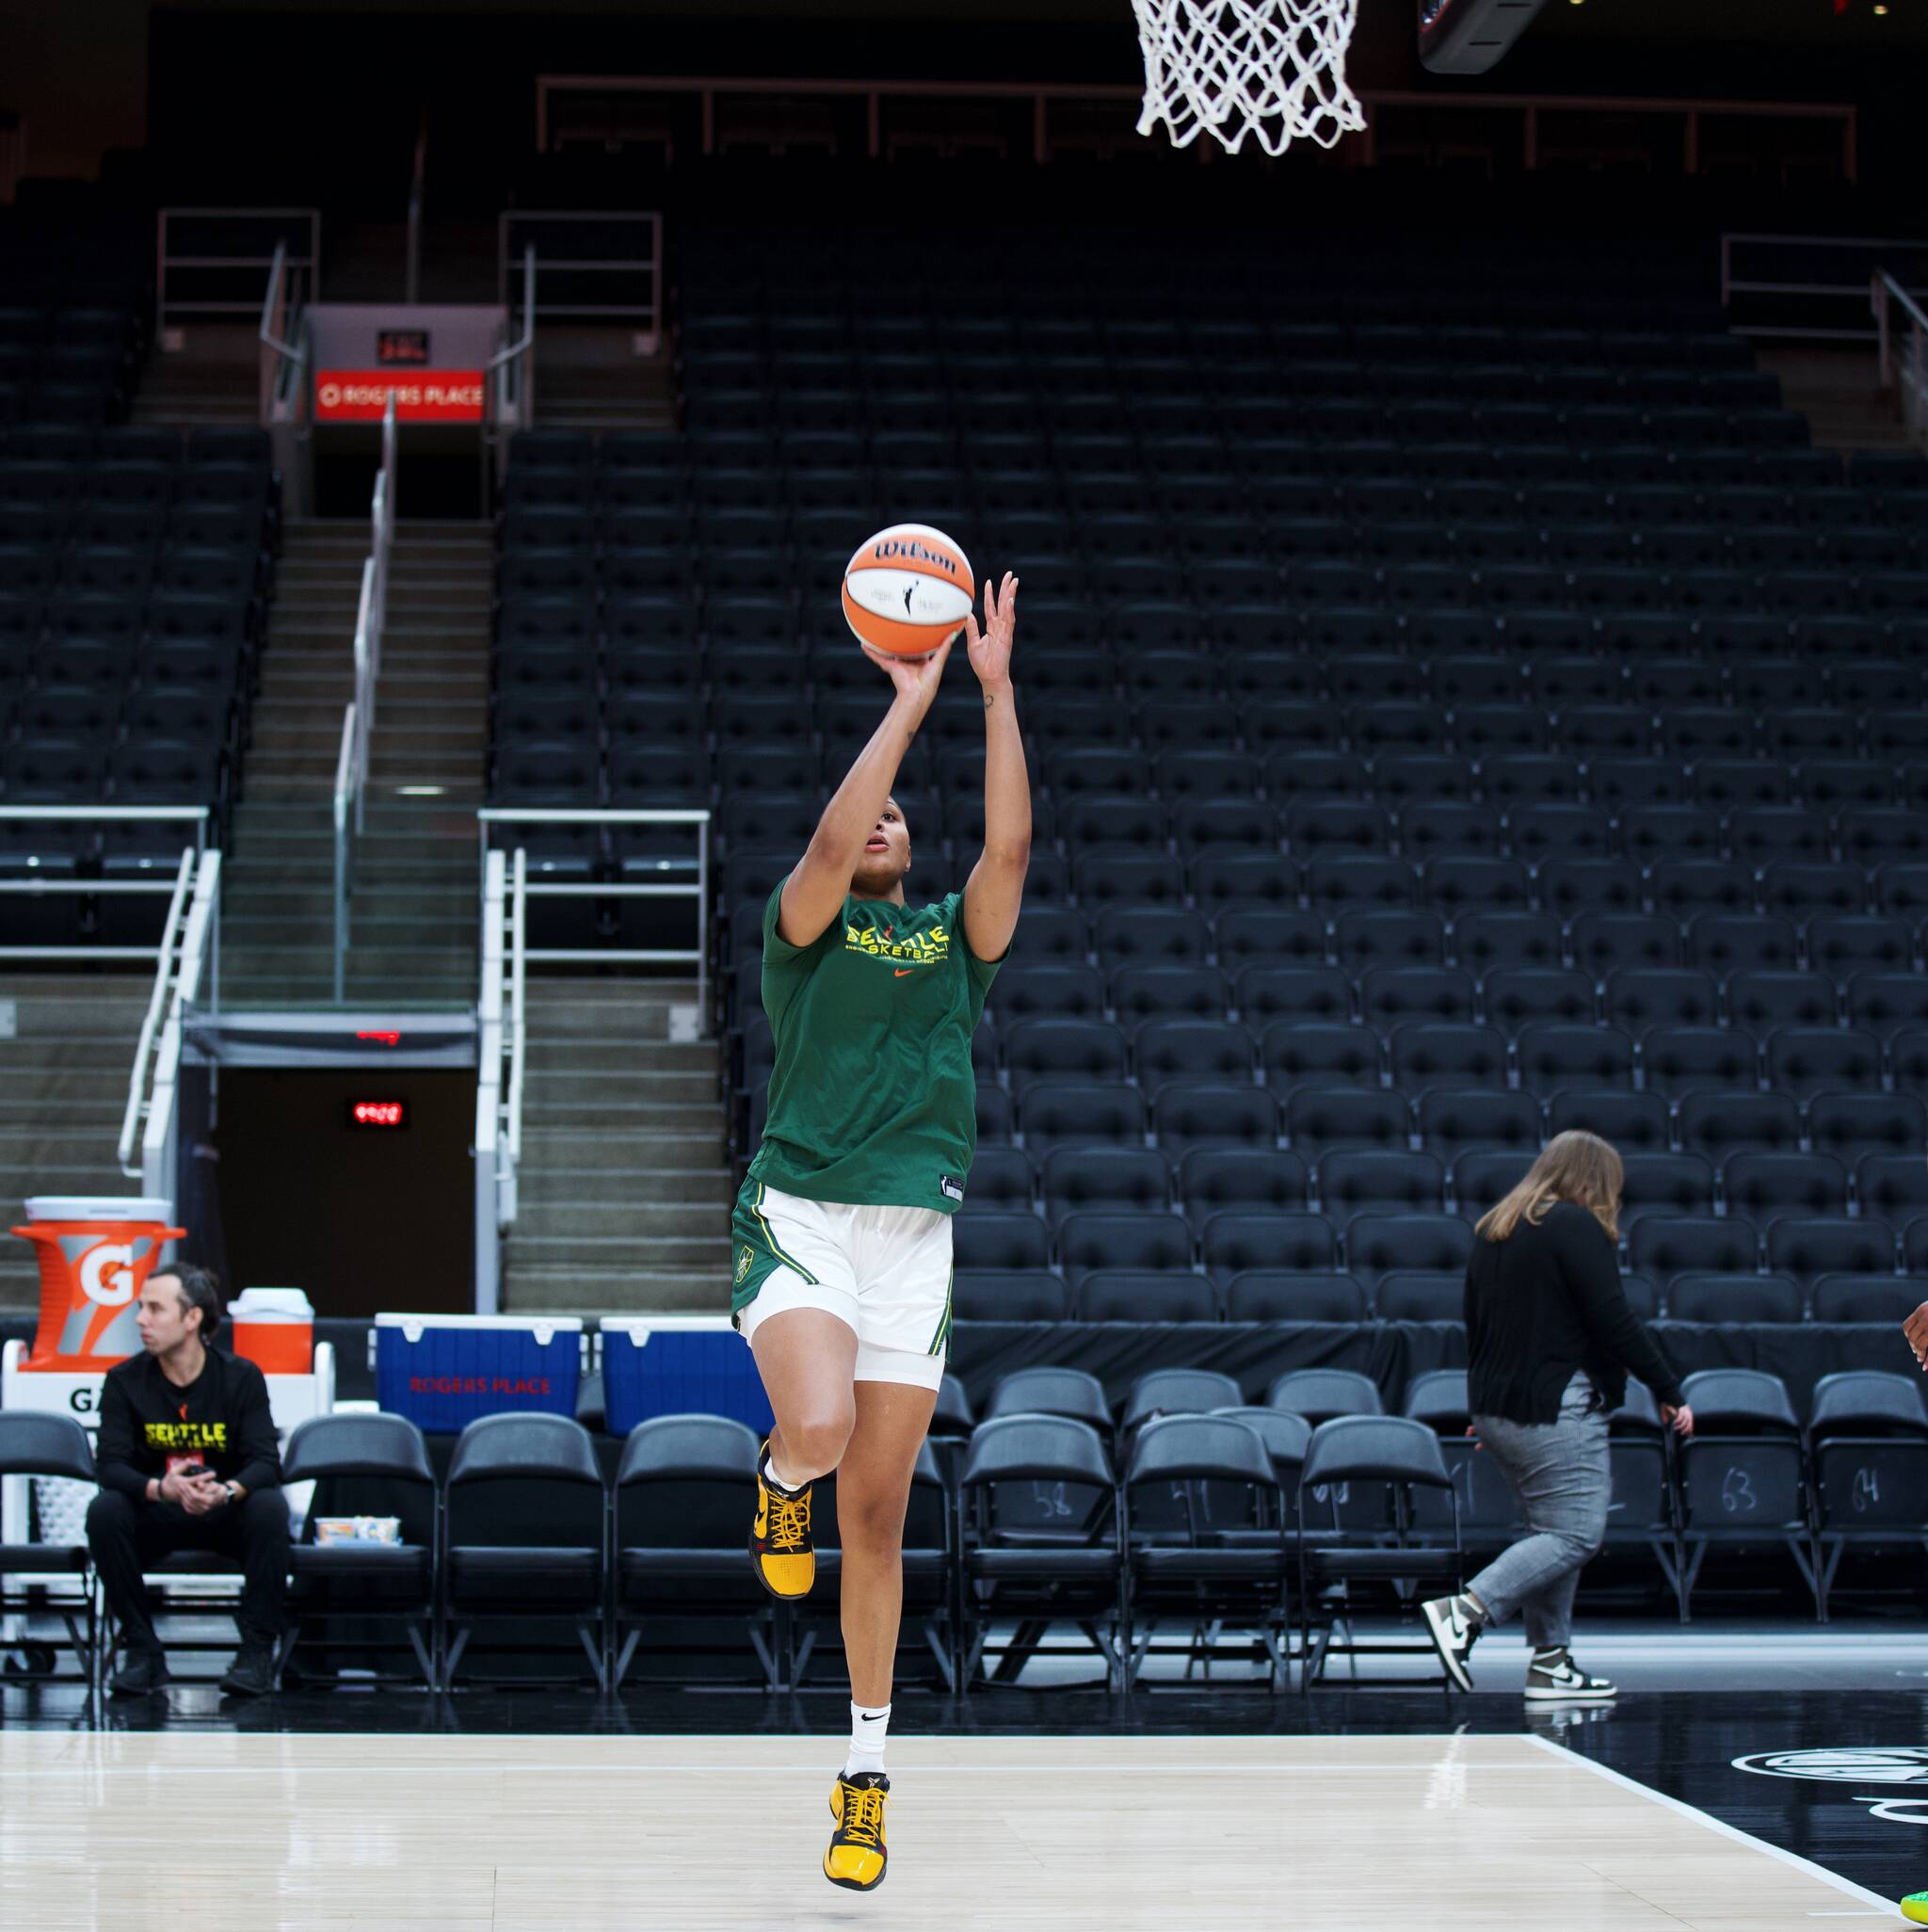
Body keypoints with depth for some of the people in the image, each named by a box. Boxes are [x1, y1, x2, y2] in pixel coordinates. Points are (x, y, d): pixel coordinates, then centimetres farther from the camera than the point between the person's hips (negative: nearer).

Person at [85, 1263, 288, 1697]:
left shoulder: (241, 1377, -8)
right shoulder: (124, 1381, -6)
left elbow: (265, 1462, -15)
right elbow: (110, 1466, -15)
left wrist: (227, 1491, -39)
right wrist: (161, 1489, -37)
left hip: (227, 1515, -1)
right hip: (156, 1517, 1)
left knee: (269, 1507, -32)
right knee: (104, 1511, -30)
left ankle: (258, 1651, -22)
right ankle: (144, 1652, -19)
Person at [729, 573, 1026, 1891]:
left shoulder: (955, 936, 14)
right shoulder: (805, 925, 6)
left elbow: (1010, 848, -4)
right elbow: (828, 843, -15)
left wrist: (996, 692, -9)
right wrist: (909, 704, -14)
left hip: (917, 1233, 3)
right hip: (800, 1214, -3)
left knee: (878, 1517, 4)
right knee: (819, 1428, -30)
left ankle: (869, 1774, 14)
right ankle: (780, 1481, 10)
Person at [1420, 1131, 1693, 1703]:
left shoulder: (1493, 1231, 17)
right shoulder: (1576, 1227, -9)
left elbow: (1478, 1327, 24)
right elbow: (1614, 1322, -14)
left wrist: (1487, 1409, 32)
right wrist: (1670, 1392, -9)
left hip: (1499, 1410, 9)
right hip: (1558, 1409, -9)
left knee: (1553, 1531, 13)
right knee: (1575, 1533, -8)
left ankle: (1551, 1660, 7)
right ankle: (1464, 1611, -20)